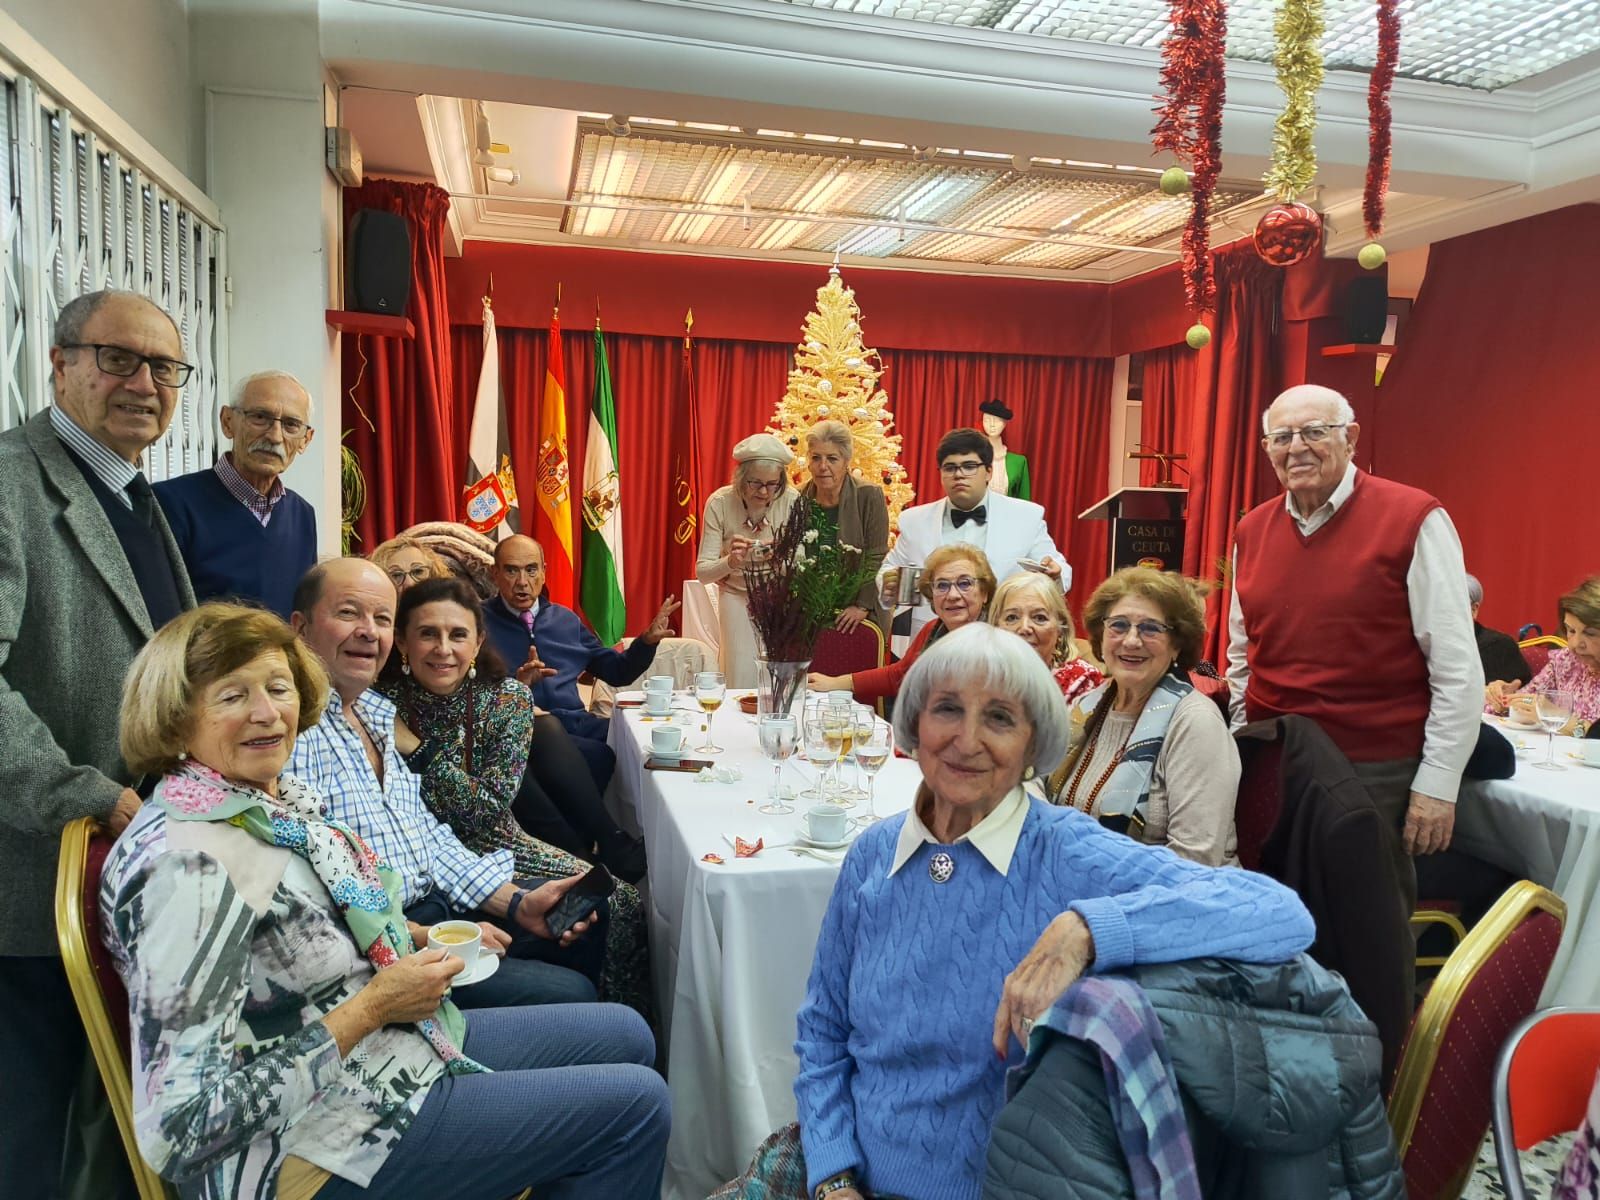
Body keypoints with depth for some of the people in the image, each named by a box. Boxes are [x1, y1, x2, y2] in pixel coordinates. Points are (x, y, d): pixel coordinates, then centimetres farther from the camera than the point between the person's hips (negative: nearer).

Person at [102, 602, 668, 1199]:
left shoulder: (283, 794, 0)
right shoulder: (185, 866, -27)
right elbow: (178, 1130, -28)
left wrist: (421, 939, 1)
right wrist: (372, 1007, -23)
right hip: (317, 1149, -8)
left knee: (626, 1037, 14)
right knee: (634, 1104, -4)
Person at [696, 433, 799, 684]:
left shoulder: (791, 501, -16)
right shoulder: (720, 503, -17)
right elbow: (702, 572, -17)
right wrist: (730, 562, -37)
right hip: (737, 596, -1)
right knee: (742, 683, -4)